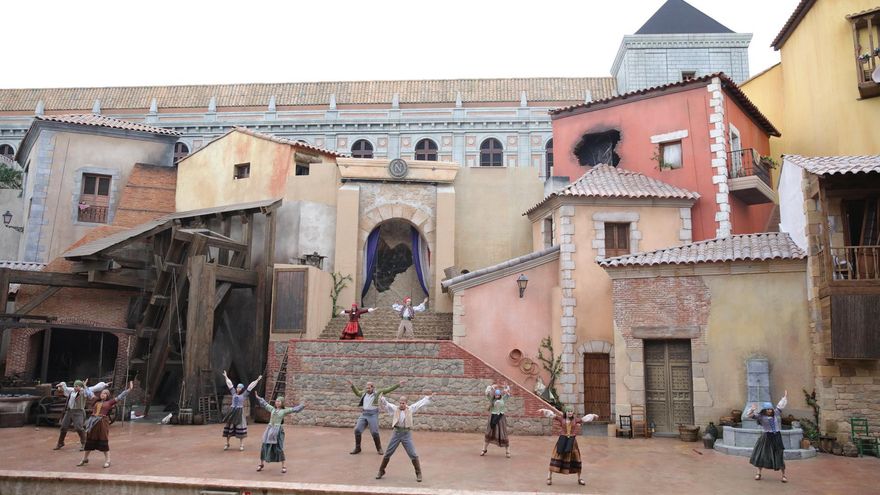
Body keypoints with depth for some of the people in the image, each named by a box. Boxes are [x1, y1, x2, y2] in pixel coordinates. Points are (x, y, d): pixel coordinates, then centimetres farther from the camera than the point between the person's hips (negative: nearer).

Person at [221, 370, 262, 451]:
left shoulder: (244, 394, 0)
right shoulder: (234, 393, 9)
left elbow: (250, 386, -5)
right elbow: (230, 384, 15)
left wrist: (257, 380, -9)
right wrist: (226, 377, 22)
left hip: (239, 413, -4)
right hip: (231, 412, 4)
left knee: (240, 428, -4)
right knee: (228, 426, 4)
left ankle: (241, 445, 2)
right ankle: (227, 444, 17)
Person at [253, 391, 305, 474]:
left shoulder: (284, 411, 0)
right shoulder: (272, 409, 11)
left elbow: (294, 409, -7)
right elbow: (265, 404, 22)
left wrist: (302, 406, -20)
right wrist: (258, 397, 28)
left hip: (278, 430, -4)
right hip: (270, 429, 4)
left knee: (279, 448, -4)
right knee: (264, 447, 7)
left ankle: (283, 466, 6)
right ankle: (261, 464, 25)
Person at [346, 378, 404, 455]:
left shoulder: (377, 392, -1)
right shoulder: (364, 393, 11)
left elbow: (389, 389, -1)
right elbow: (357, 392, 33)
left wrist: (398, 384, -6)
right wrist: (352, 385, 28)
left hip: (373, 414, -4)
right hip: (364, 414, 4)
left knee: (375, 432, -7)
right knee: (357, 430, -3)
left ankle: (379, 449, 12)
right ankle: (357, 448, 11)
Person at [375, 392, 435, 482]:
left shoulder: (411, 409, 5)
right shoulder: (394, 408, 5)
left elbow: (420, 403, 9)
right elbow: (385, 404, -5)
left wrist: (428, 397, 7)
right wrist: (382, 398, -24)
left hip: (407, 434, -1)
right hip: (396, 433, 1)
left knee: (413, 454, -2)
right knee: (388, 453, 8)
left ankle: (418, 473, 10)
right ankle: (381, 471, 25)